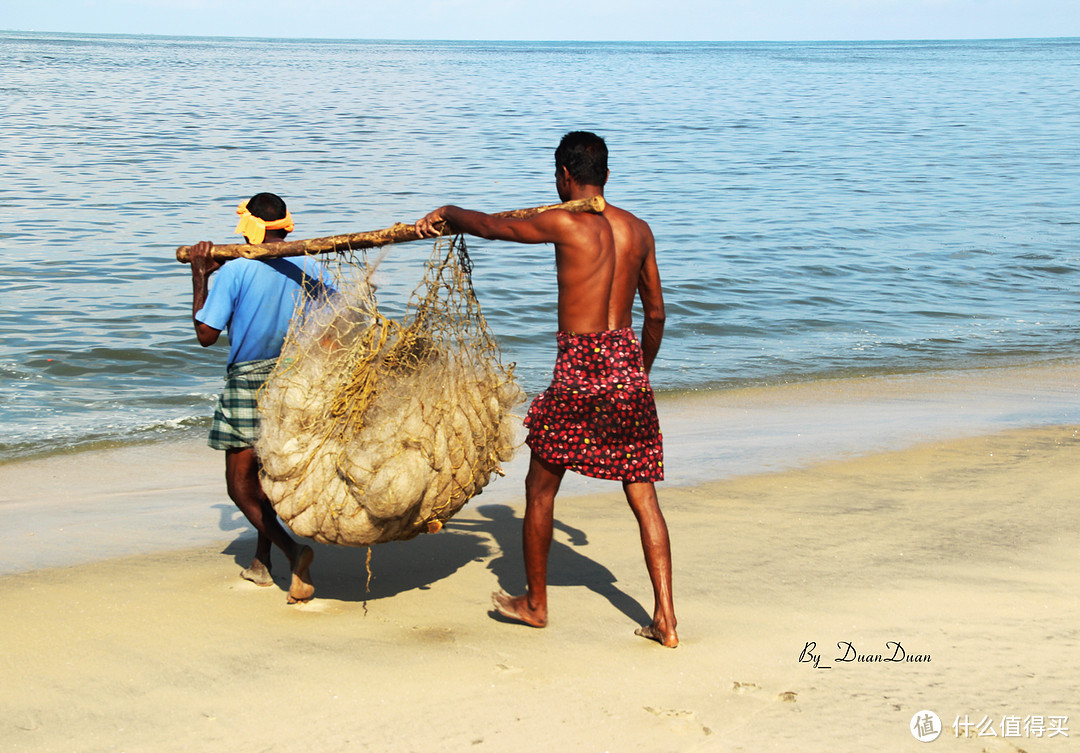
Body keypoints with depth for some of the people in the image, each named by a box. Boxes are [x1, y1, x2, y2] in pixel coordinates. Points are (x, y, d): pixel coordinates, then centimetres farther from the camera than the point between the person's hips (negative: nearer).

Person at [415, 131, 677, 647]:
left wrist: (447, 212, 19)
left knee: (540, 488, 13)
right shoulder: (639, 230, 9)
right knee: (643, 497, 8)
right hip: (629, 368, 5)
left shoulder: (568, 224, -9)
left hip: (580, 371, -5)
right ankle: (665, 619, 4)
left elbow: (493, 226, -1)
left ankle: (534, 602, 26)